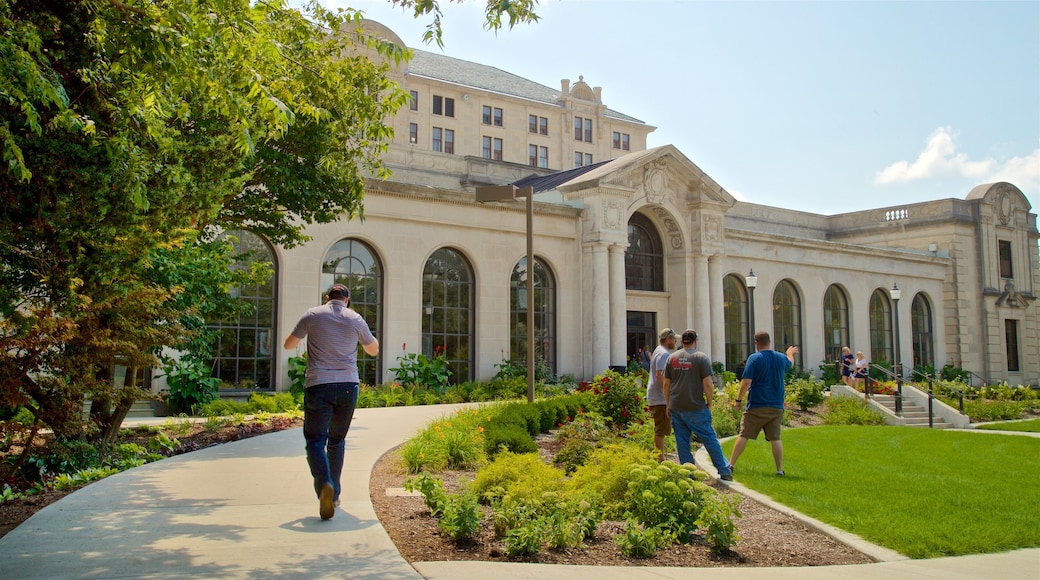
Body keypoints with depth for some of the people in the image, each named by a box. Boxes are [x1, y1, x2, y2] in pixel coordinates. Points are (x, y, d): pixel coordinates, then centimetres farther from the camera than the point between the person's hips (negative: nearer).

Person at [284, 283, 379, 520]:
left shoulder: (312, 315, 3)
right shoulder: (355, 319, 5)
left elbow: (288, 345, 13)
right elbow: (373, 350, 18)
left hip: (318, 385, -2)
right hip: (348, 385, 2)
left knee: (315, 440, -1)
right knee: (337, 441, 16)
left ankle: (324, 484, -27)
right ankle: (333, 495, 20)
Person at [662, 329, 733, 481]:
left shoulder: (672, 358, 7)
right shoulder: (701, 357, -4)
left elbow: (666, 384, 8)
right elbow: (708, 384, -9)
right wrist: (709, 404, 2)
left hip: (675, 407, 3)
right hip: (696, 408, -3)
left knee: (682, 441, 8)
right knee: (710, 439, 5)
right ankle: (724, 471, 11)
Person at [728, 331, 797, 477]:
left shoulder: (754, 358, -10)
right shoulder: (781, 358, 6)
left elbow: (746, 382, -16)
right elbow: (790, 364, 32)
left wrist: (739, 399, -5)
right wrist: (790, 353, 53)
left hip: (756, 406, -4)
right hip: (776, 407, 4)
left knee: (743, 435, 1)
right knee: (775, 438, 7)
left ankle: (730, 464, 5)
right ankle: (780, 470, 8)